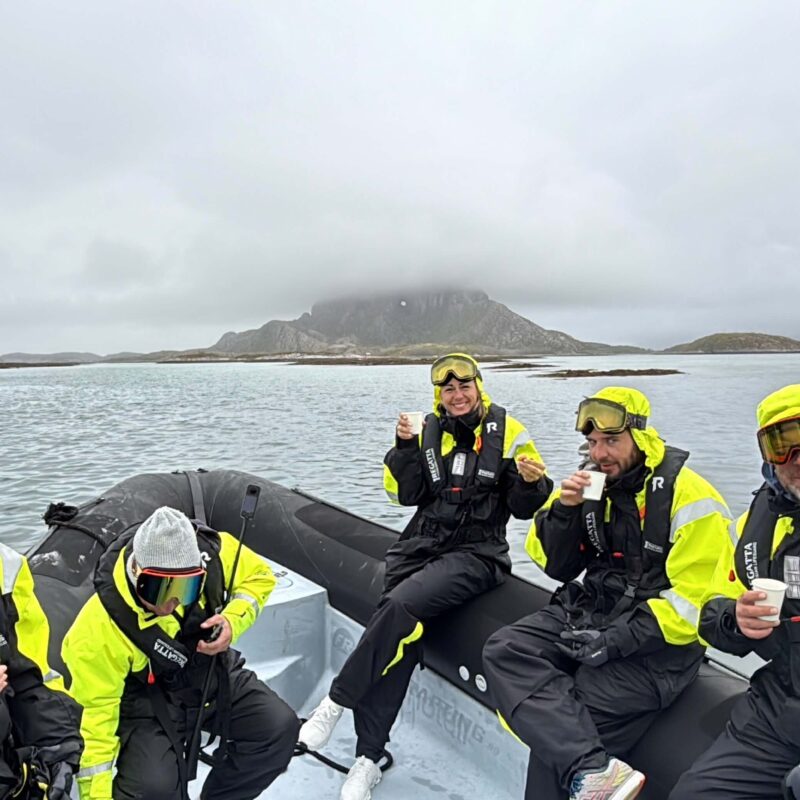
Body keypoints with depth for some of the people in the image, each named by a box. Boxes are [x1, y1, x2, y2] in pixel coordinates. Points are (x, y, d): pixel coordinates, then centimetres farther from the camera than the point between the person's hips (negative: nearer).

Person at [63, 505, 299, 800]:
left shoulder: (211, 553, -26)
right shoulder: (100, 629, -32)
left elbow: (259, 576, -6)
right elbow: (93, 712, -21)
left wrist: (233, 621, -23)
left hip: (215, 674, 4)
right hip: (148, 698, -3)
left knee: (280, 728, -11)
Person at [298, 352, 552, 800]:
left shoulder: (507, 432, -2)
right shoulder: (430, 430, 8)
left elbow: (524, 507, 0)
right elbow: (406, 494, 4)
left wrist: (532, 483, -22)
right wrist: (406, 447, -10)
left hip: (476, 554, -3)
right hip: (423, 545, 4)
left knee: (402, 604, -27)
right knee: (399, 641, -10)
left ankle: (336, 703, -11)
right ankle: (369, 759, 3)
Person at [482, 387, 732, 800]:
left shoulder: (690, 498, -12)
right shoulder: (592, 485, 6)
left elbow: (694, 602, -15)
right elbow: (556, 567, 9)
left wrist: (616, 641, -21)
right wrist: (563, 511, -10)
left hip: (657, 639, -6)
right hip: (589, 612, 6)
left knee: (555, 719, -22)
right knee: (504, 650, -18)